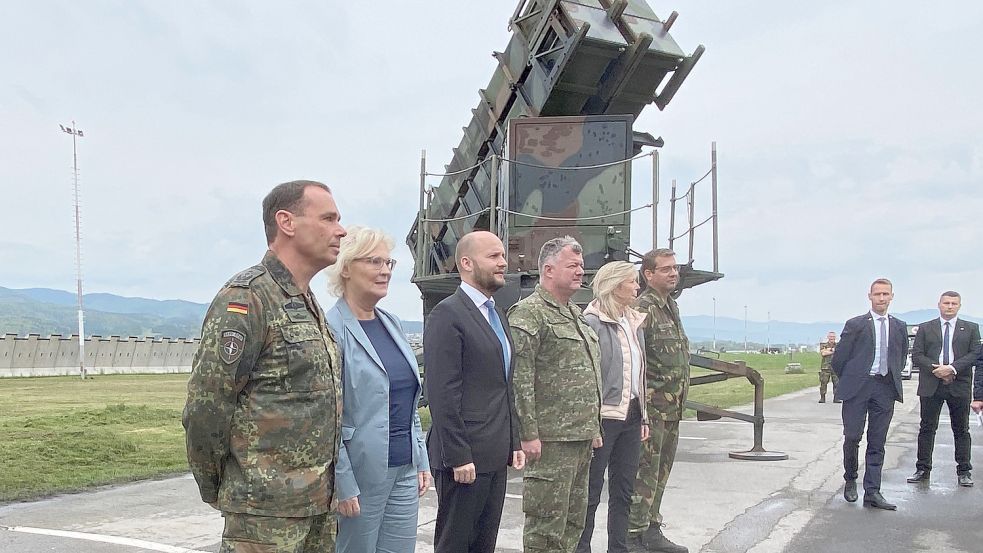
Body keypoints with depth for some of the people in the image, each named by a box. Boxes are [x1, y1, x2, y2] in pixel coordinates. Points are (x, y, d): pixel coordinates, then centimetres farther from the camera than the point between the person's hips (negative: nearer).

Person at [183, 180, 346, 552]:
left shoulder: (311, 306, 15)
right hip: (266, 510, -8)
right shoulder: (247, 298, -14)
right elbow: (206, 406, -17)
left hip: (318, 503, 8)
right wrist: (215, 489, -6)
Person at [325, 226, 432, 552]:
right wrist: (343, 484, -17)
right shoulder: (332, 329, -13)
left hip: (405, 472, 7)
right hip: (360, 475, -7)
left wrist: (422, 461, 12)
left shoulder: (391, 323, 10)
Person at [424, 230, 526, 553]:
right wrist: (458, 456, -20)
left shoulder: (494, 314, 17)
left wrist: (514, 442, 16)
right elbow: (443, 394, -18)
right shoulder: (448, 314, -12)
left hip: (496, 455, 9)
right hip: (465, 456, -9)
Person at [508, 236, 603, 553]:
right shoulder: (528, 313, -11)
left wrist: (595, 428, 22)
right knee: (547, 525, -2)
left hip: (582, 438, 9)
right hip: (551, 440, -9)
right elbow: (519, 379, -18)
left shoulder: (576, 314, 18)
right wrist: (528, 434, -21)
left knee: (574, 520, 16)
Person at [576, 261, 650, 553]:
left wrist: (644, 417, 16)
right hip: (604, 416, -7)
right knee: (591, 492, 2)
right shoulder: (593, 322, -12)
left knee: (624, 490, 13)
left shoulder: (634, 323, 12)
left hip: (631, 415, 8)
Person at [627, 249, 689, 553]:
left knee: (660, 474, 16)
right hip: (652, 408, -9)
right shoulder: (642, 309, -14)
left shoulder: (672, 307, 15)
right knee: (644, 474, -5)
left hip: (672, 410, 9)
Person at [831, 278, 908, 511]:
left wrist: (894, 380, 13)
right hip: (857, 387, -3)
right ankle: (850, 480, 20)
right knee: (852, 437, -3)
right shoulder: (855, 324, 1)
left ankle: (872, 492, 5)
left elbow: (901, 357, 20)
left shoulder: (899, 327, 12)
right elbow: (839, 358, 3)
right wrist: (848, 381, 7)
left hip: (885, 389, 3)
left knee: (877, 443, 3)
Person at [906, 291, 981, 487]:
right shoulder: (925, 328, 8)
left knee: (961, 429, 6)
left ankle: (964, 471, 13)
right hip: (931, 385, 0)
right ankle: (923, 469, 10)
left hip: (959, 385, 0)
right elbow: (916, 355, 2)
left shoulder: (971, 328, 8)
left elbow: (975, 353, -3)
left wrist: (952, 368, -15)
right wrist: (935, 369, -13)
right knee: (927, 428, 4)